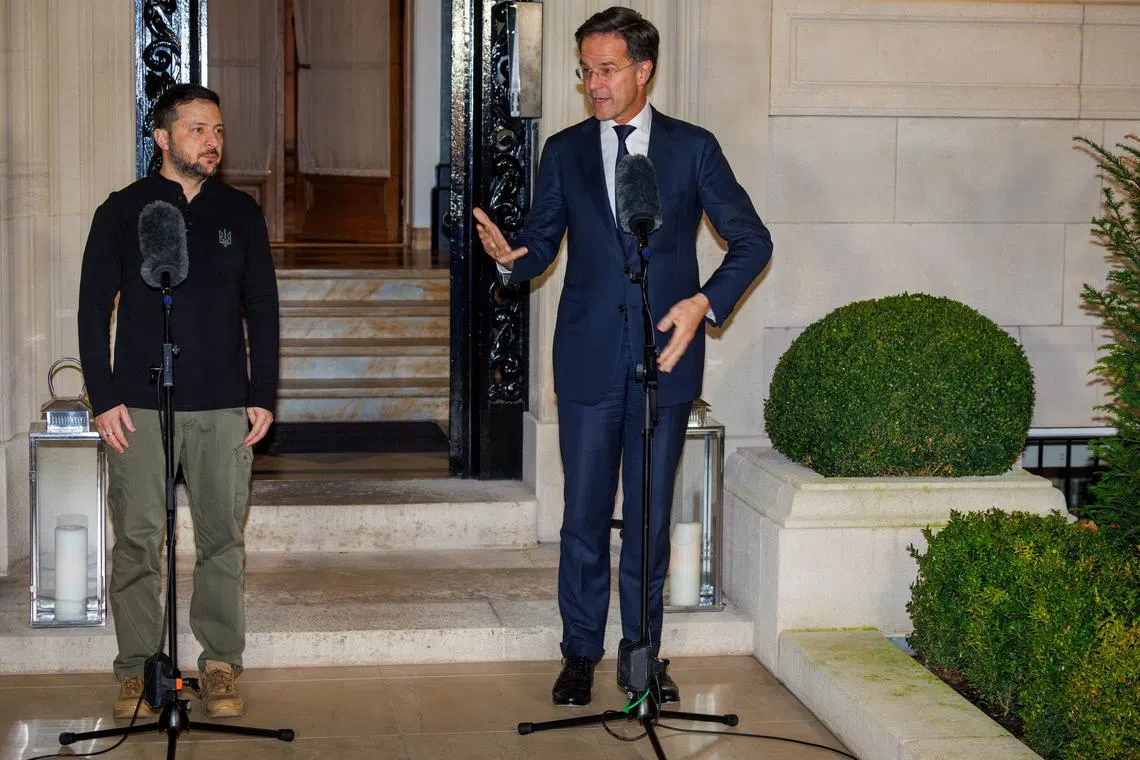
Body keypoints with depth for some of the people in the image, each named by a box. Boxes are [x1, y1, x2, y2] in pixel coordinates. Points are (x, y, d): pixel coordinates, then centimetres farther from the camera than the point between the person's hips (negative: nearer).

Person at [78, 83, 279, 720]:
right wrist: (104, 397, -4)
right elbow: (94, 309, 4)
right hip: (139, 405, -1)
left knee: (224, 540, 2)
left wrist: (263, 396, 5)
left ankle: (222, 666, 12)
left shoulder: (240, 213, 10)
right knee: (138, 540, 1)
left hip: (224, 406, 2)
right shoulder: (123, 212, 4)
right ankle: (138, 669, 11)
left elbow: (262, 309, 12)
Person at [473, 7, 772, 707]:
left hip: (666, 355, -1)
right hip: (589, 358, 1)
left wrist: (705, 301, -12)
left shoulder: (693, 148, 2)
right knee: (584, 514, 4)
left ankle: (644, 651, 18)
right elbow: (543, 245, 10)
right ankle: (581, 654, 17)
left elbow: (753, 241, 3)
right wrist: (511, 256, -15)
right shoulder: (565, 152, 7)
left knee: (651, 514, 6)